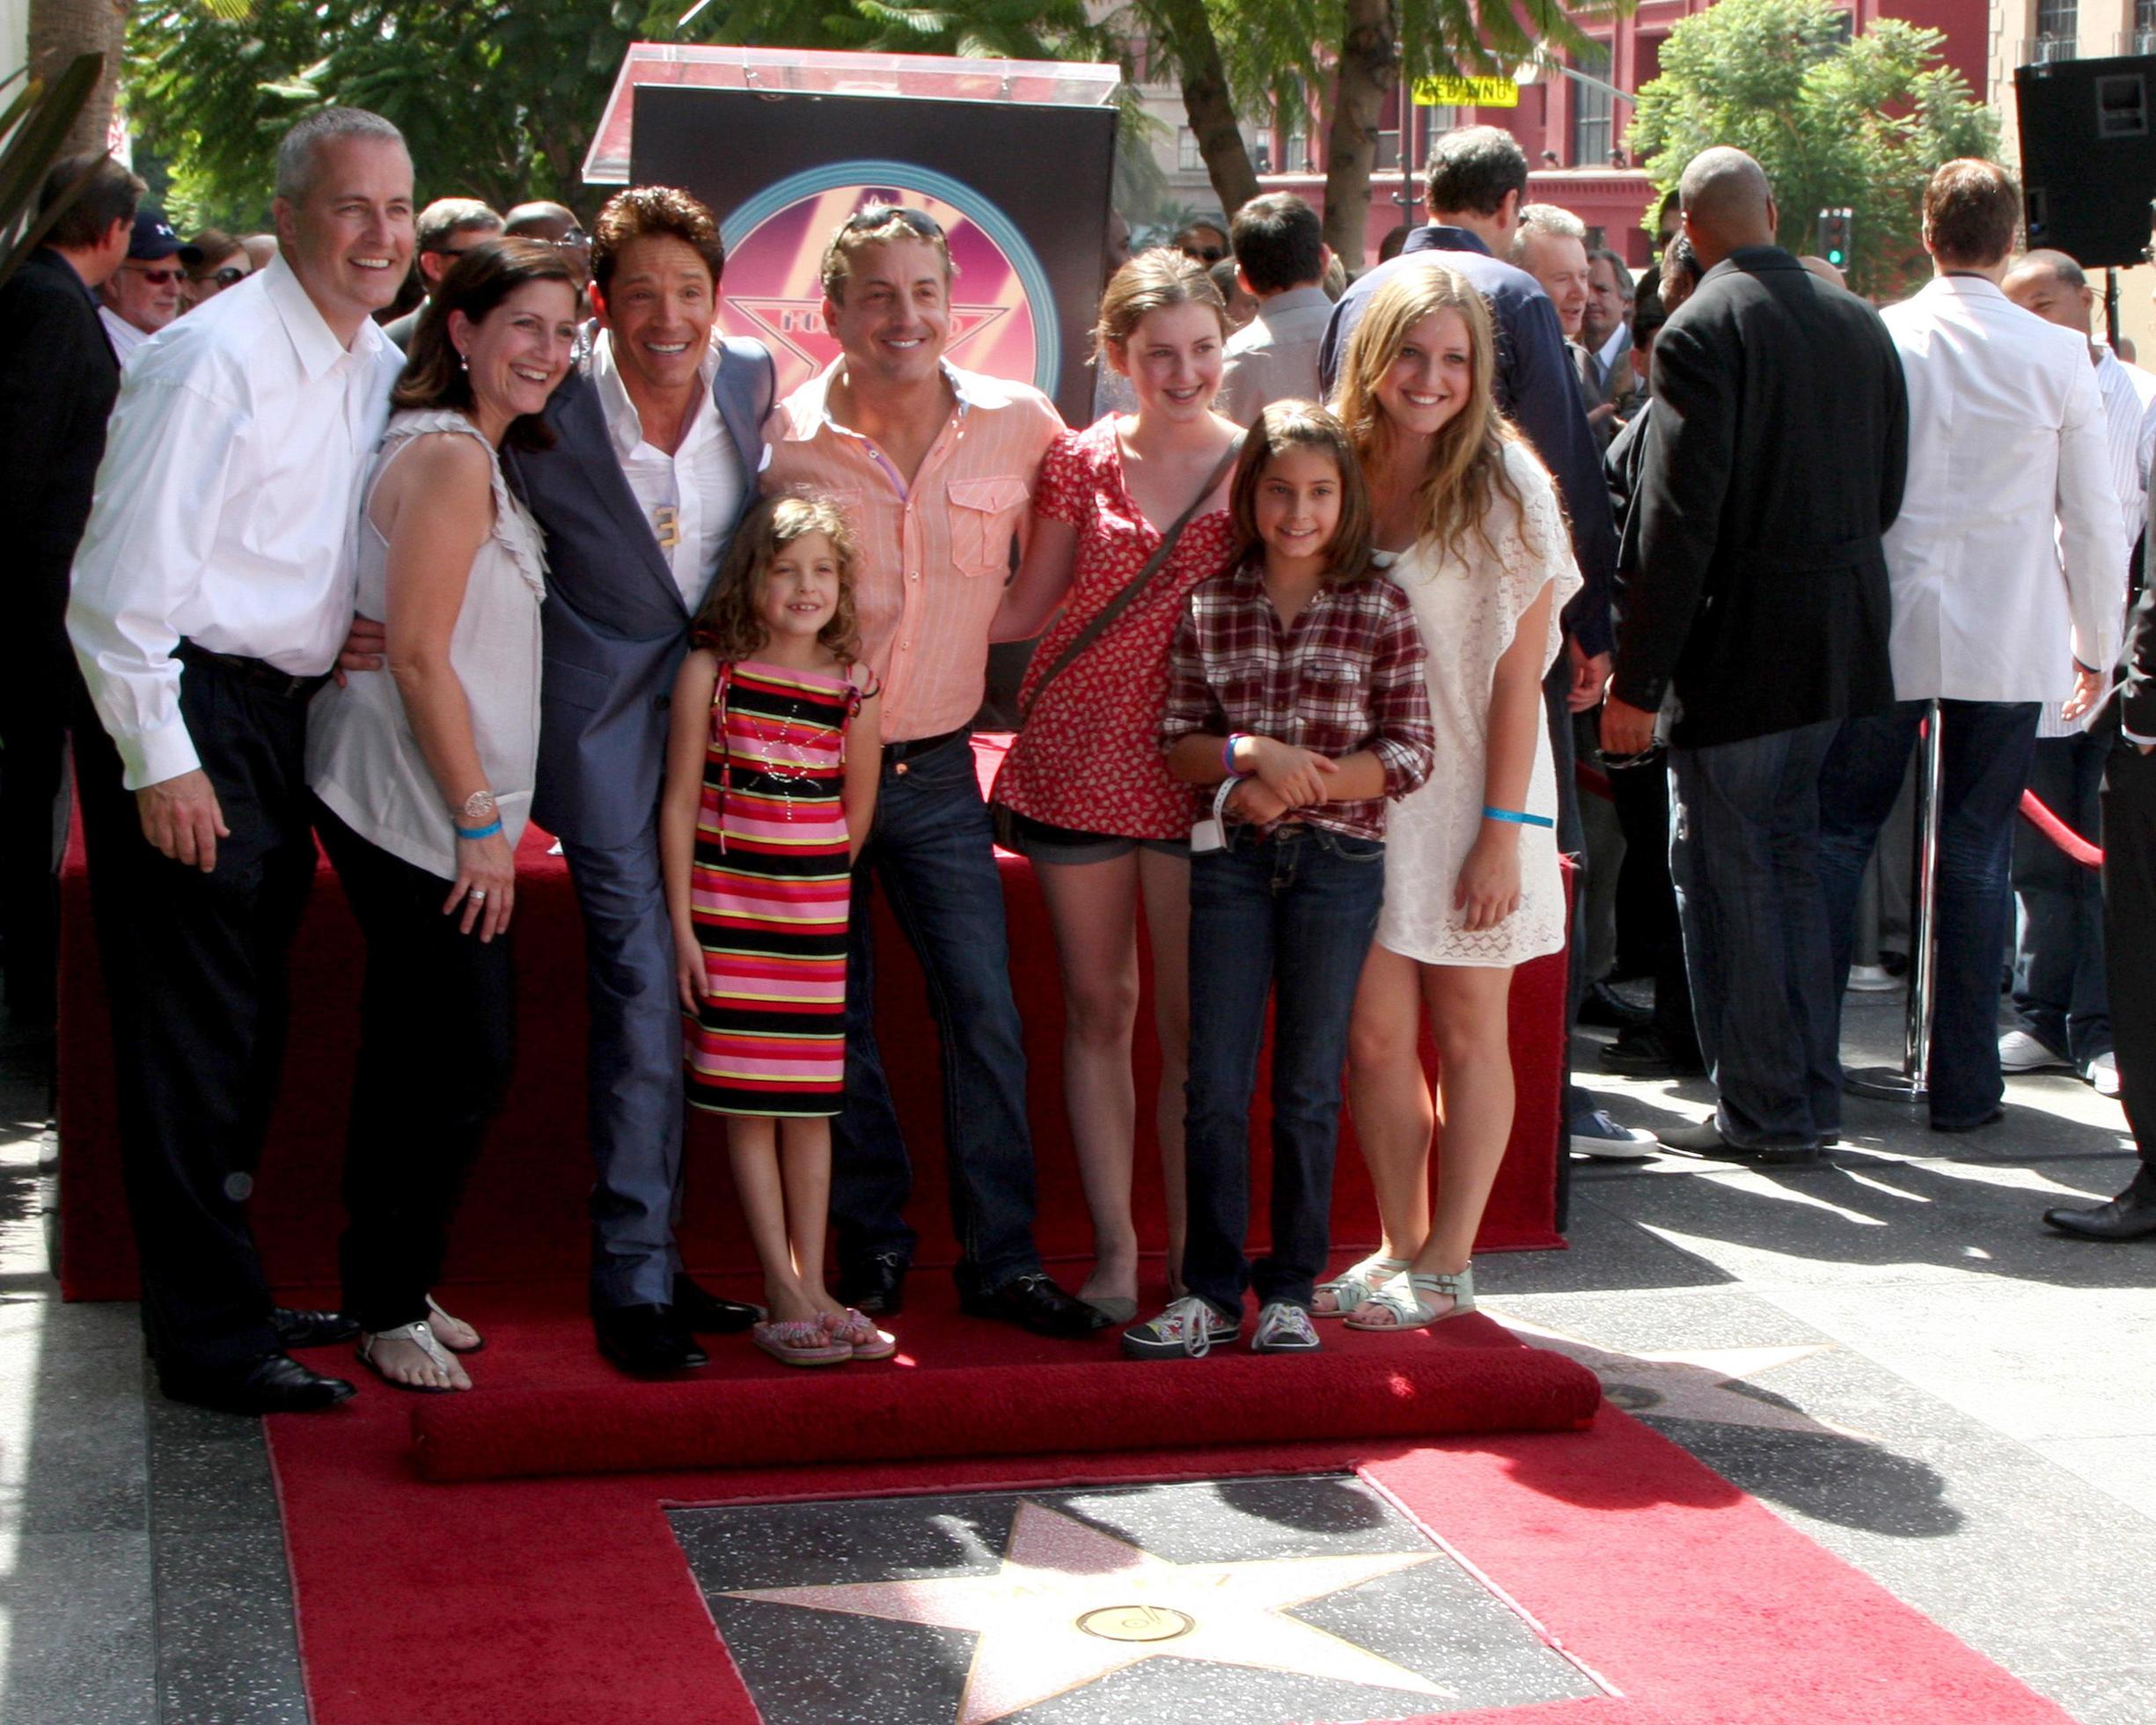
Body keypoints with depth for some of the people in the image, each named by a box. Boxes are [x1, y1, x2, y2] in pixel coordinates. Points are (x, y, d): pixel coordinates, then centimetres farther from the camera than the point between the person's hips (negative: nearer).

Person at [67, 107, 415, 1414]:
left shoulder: (381, 367, 10)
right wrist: (160, 763, -19)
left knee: (248, 1024, 16)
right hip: (183, 717, -8)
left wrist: (362, 631, 3)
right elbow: (126, 581, -18)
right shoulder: (215, 360, -16)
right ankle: (209, 1339, 5)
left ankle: (224, 1295, 28)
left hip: (285, 714, 8)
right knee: (193, 1033, -3)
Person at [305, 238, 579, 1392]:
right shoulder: (450, 457, -15)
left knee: (420, 1058, 15)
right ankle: (388, 1308, 6)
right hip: (414, 807, -10)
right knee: (459, 1064, -6)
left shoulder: (473, 455, 16)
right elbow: (418, 653, -19)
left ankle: (394, 1291, 25)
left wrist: (488, 814, 12)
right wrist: (481, 819, -17)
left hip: (441, 807, 10)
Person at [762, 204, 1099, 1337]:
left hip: (935, 768, 1)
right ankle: (872, 1248, 21)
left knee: (985, 1012, -3)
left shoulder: (1021, 425, -4)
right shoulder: (786, 440, -8)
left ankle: (1002, 1257, 8)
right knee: (837, 1022, 7)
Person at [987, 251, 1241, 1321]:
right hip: (1075, 759, 1)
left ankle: (1191, 1260, 11)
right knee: (1097, 1008, 8)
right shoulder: (1081, 464, 4)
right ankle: (1112, 1252, 16)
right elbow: (1024, 609, 8)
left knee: (1191, 1022, 1)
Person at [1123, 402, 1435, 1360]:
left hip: (1338, 860, -1)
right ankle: (1211, 1291, 11)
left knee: (1309, 1087, 5)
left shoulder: (1381, 610, 0)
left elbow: (1409, 756, -2)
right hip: (1229, 858, 1)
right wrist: (1249, 754, -14)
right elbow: (1174, 745, 5)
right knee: (1215, 1085, 2)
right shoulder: (1208, 608, 5)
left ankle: (1290, 1289, 15)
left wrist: (1303, 780, -13)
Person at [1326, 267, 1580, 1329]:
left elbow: (1519, 668, -9)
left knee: (1468, 1033, 6)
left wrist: (1504, 828, -13)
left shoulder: (1502, 482, -9)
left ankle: (1446, 1264, 15)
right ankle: (1398, 1246, 17)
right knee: (1373, 1035, 2)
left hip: (1468, 790, -3)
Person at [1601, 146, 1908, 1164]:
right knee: (1790, 858, 17)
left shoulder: (1703, 330, -15)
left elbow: (1678, 518, -19)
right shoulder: (1860, 325, 6)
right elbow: (1888, 490, 13)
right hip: (1842, 643, 7)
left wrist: (1638, 679, -15)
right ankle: (1812, 1098, 23)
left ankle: (1764, 1111, 6)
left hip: (1739, 645, -7)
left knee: (1727, 875, 2)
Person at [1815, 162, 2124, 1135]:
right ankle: (1963, 1084, 11)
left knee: (1838, 840, 8)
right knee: (1976, 856, 6)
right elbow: (2094, 517, 1)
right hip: (2013, 642, 0)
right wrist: (2097, 646, 13)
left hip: (1884, 633, 0)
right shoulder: (2058, 357, -5)